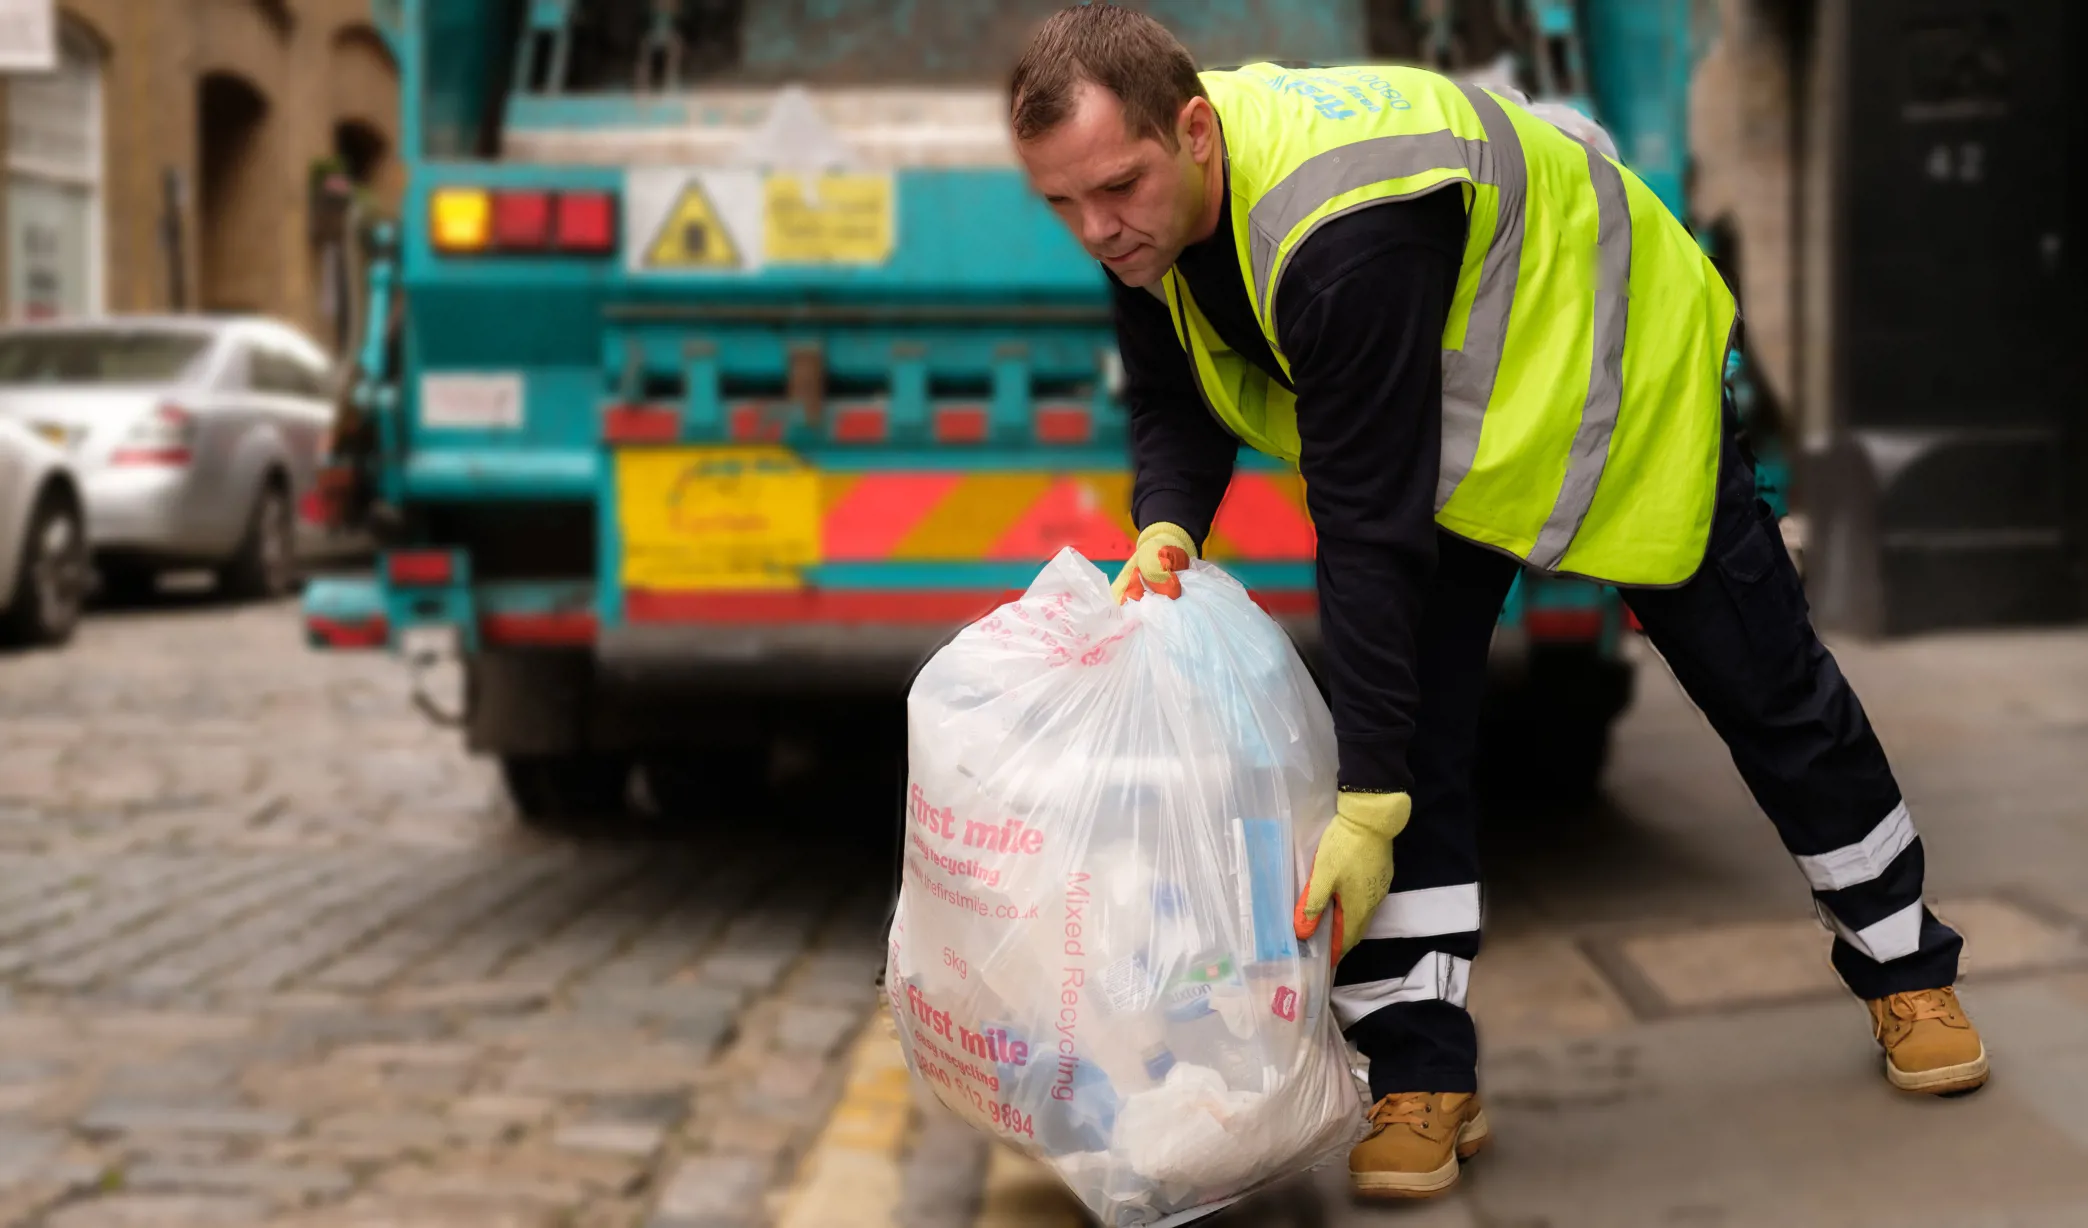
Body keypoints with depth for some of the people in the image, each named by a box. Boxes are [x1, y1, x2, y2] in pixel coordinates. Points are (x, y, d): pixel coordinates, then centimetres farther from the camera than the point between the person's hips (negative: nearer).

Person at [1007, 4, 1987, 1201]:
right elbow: (1175, 402, -5)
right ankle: (1425, 1078, -3)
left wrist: (1368, 804, -41)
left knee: (1763, 686, 9)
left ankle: (1906, 966, 30)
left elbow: (1374, 527, -43)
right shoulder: (1148, 211, -19)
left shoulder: (1342, 238, -44)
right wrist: (1167, 529, -29)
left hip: (1617, 371, -6)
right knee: (1403, 712, -9)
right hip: (1428, 417, 6)